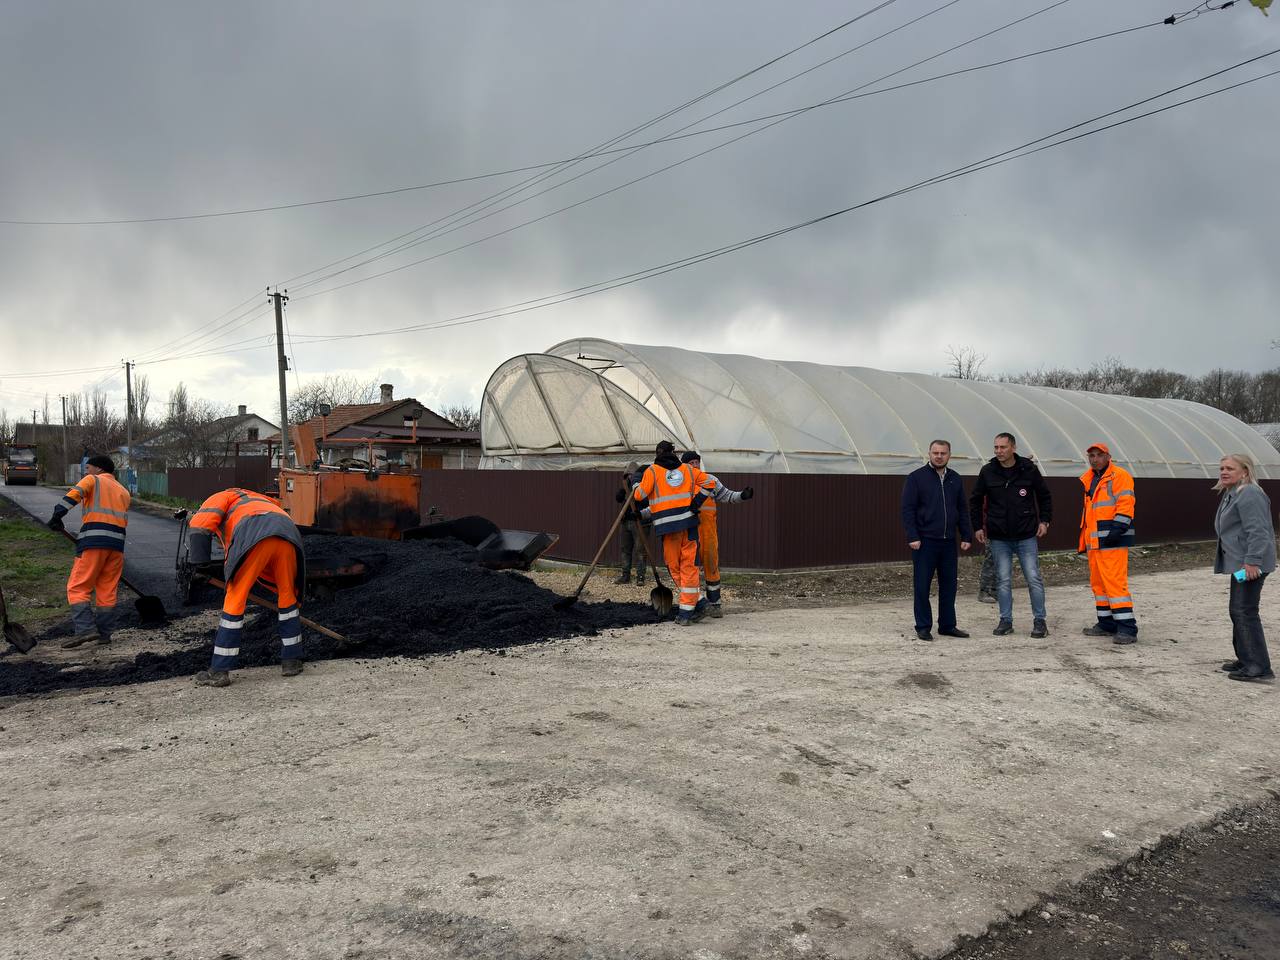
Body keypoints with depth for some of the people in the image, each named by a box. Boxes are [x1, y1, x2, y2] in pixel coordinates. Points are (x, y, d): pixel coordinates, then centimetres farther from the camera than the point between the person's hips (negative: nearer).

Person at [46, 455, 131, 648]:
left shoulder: (93, 480, 9)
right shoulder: (123, 491, 26)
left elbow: (74, 494, -11)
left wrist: (57, 515, -13)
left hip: (93, 540, -6)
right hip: (117, 543, 6)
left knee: (78, 587, -2)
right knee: (107, 590, 10)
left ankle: (85, 629, -14)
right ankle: (104, 634, 11)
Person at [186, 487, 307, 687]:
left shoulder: (222, 497, 32)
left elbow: (201, 522, 6)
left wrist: (198, 561, 5)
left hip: (255, 536, -5)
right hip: (288, 534, 5)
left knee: (235, 601, 4)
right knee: (288, 596, 21)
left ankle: (219, 671, 9)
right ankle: (291, 661, 26)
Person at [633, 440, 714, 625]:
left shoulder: (652, 471, 4)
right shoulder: (687, 469, 15)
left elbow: (640, 496, 0)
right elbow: (708, 482, 14)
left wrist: (636, 483, 21)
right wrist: (696, 503, 10)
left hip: (668, 526, -3)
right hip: (689, 522, 3)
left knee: (674, 566, 10)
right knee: (689, 566, 5)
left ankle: (698, 602, 8)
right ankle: (687, 610, 4)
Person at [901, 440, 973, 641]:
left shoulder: (955, 479, 12)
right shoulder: (916, 478, -3)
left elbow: (962, 510, 16)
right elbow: (908, 509, -7)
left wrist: (966, 536, 9)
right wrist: (912, 537, -14)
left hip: (949, 541, 5)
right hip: (924, 541, -5)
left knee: (949, 584, 9)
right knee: (922, 586, 0)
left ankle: (947, 625, 19)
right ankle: (923, 627, 9)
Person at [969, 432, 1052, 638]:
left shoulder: (1029, 469, -3)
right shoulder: (987, 471, -1)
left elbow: (1044, 496, 10)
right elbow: (975, 500, 11)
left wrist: (1044, 520, 3)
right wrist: (977, 526, 6)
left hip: (1026, 536, -1)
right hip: (998, 538, 1)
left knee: (1034, 578, 1)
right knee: (1003, 581, 6)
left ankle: (1040, 621, 12)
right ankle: (1005, 621, 15)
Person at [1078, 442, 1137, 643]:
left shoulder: (1119, 476, -5)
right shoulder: (1087, 480, 20)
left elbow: (1125, 504, -14)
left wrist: (1117, 528, -22)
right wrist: (1084, 542, 23)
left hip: (1112, 540, -9)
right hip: (1094, 541, 9)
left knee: (1114, 581, -13)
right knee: (1098, 582, 12)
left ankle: (1127, 628, -12)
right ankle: (1107, 624, 20)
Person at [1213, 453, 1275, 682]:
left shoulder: (1249, 494, -15)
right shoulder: (1231, 494, 18)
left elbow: (1257, 531, -23)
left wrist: (1252, 560, -27)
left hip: (1250, 565, -11)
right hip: (1239, 563, 11)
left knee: (1245, 611, -12)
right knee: (1237, 610, 16)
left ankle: (1259, 666, -9)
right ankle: (1246, 659, 26)